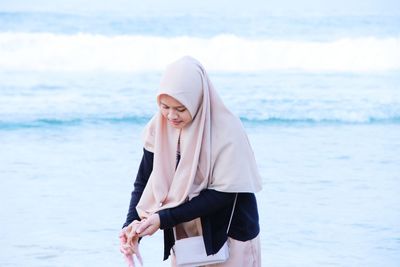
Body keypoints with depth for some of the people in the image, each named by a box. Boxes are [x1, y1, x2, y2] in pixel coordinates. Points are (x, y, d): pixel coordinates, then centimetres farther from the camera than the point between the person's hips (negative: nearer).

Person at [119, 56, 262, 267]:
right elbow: (144, 181, -3)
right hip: (185, 236, 4)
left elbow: (222, 194, -21)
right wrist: (132, 223, -20)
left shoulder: (227, 132, -22)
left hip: (228, 235, -4)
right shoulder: (159, 127, -9)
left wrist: (163, 218, -26)